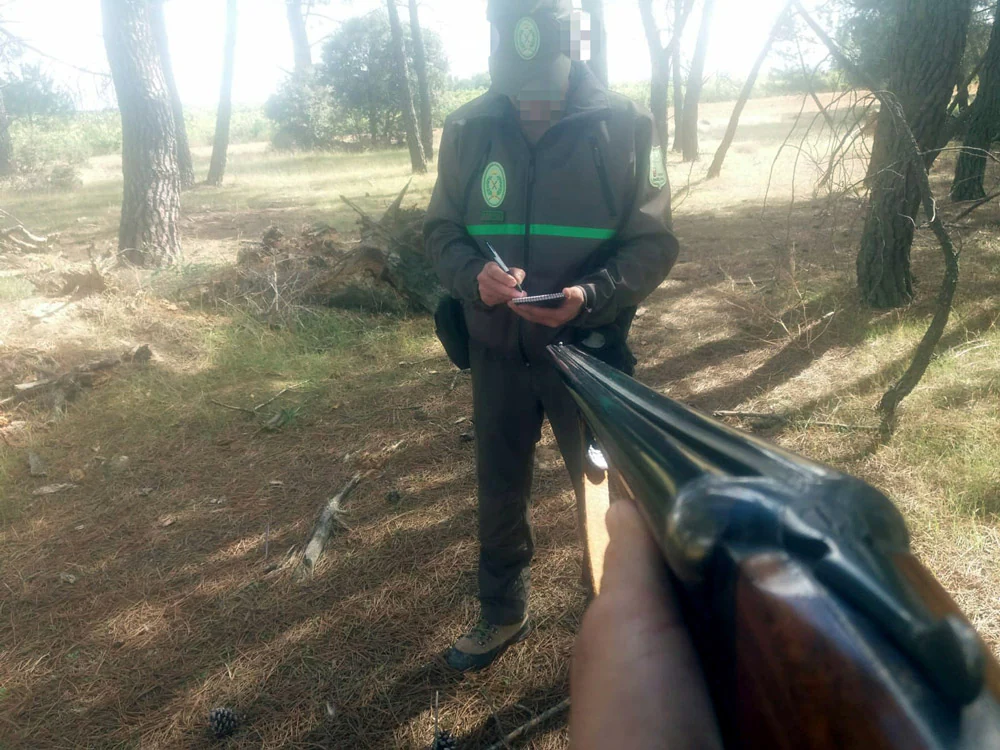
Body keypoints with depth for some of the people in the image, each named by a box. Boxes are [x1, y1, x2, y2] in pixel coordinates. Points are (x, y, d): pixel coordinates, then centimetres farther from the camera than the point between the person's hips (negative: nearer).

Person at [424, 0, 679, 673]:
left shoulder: (626, 127, -11)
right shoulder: (467, 131, -5)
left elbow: (654, 243, -10)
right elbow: (442, 230, 2)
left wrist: (589, 297, -27)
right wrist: (474, 275, -20)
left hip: (590, 348, -2)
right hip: (497, 348, 3)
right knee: (500, 491, 18)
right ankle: (503, 613, 42)